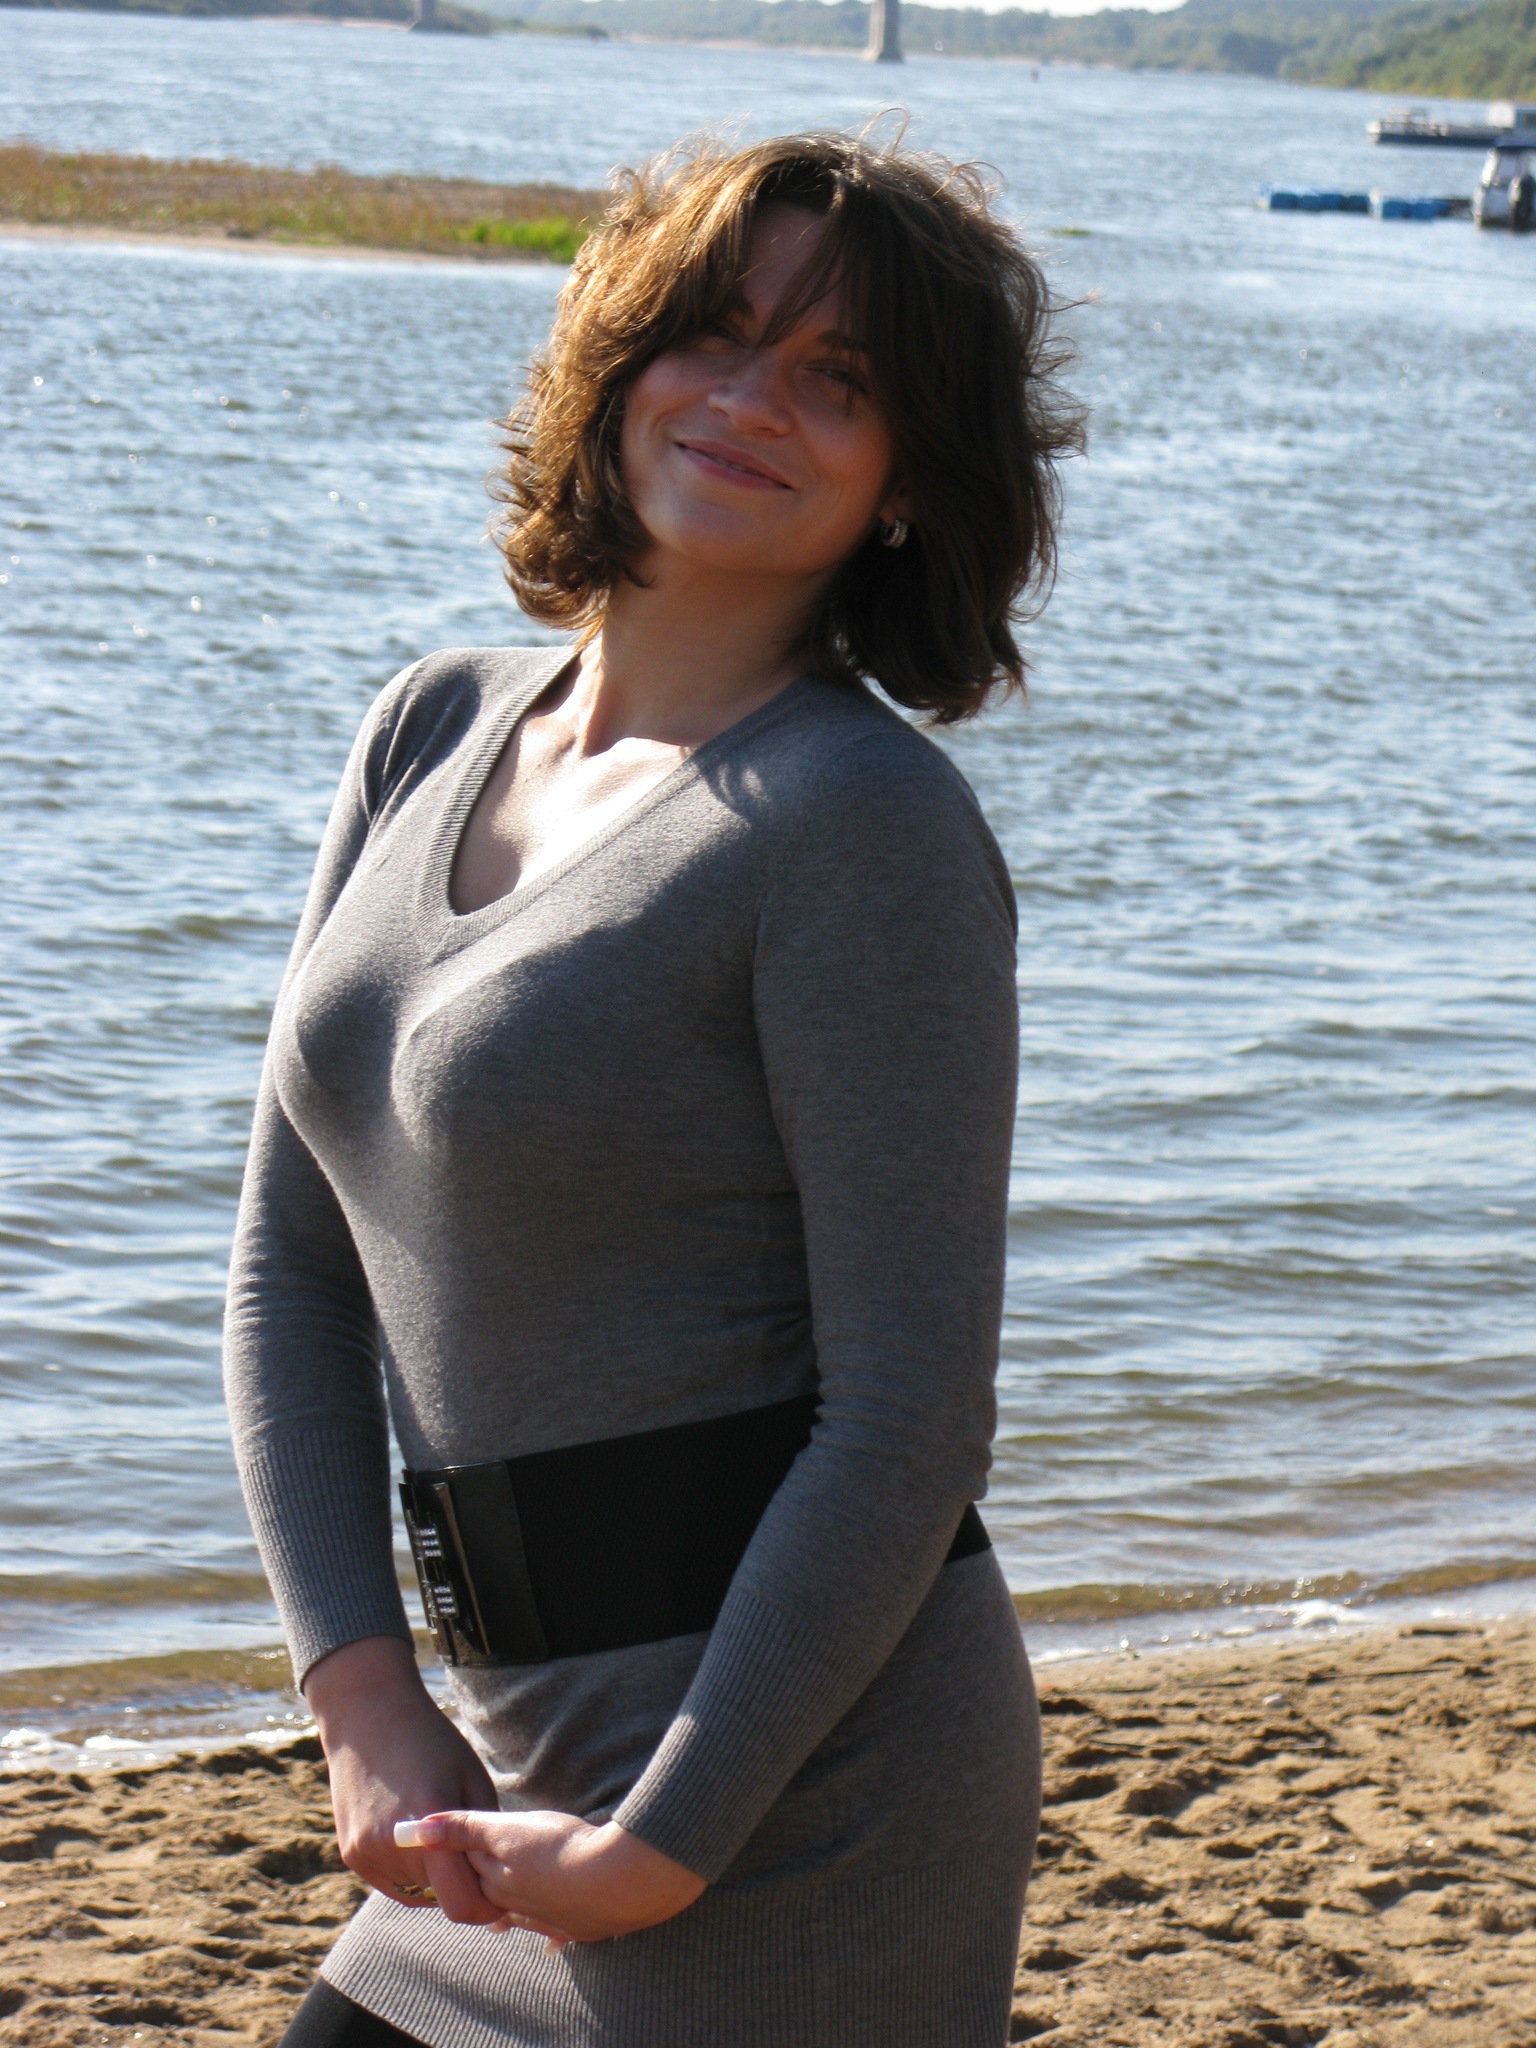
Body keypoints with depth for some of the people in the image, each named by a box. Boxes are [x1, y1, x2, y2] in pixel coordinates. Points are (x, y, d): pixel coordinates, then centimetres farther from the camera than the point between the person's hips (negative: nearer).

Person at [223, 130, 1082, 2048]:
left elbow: (905, 1424, -15)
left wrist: (662, 1848, -14)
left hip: (790, 1763, -7)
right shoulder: (433, 732, 8)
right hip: (531, 1744, 7)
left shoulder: (868, 824, -13)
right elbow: (291, 1262, 8)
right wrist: (365, 1699, -2)